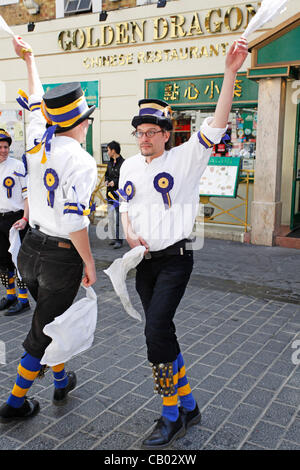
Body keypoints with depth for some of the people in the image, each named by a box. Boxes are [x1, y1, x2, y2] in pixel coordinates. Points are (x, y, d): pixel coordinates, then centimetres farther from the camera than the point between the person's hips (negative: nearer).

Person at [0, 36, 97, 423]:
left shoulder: (38, 142, 0)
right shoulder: (82, 162, -19)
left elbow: (35, 102, 18)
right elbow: (75, 222, -25)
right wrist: (90, 264, -12)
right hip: (62, 257, -7)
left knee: (49, 316, 25)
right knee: (44, 331, 10)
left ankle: (61, 381, 43)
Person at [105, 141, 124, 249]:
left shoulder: (123, 163, -11)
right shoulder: (110, 163, 14)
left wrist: (115, 182, -20)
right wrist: (107, 181, 4)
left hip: (119, 194, -8)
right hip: (110, 192, 8)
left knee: (118, 217, -9)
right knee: (110, 216, 11)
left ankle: (119, 240, -3)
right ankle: (114, 237, 20)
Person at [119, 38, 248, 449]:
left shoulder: (184, 159, -6)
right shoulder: (129, 166, 11)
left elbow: (215, 126, -18)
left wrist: (230, 72, -26)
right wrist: (129, 232, -2)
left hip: (175, 258, -6)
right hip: (143, 260, 7)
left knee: (156, 331, -16)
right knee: (162, 333, 11)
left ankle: (171, 418, 4)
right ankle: (188, 407, 29)